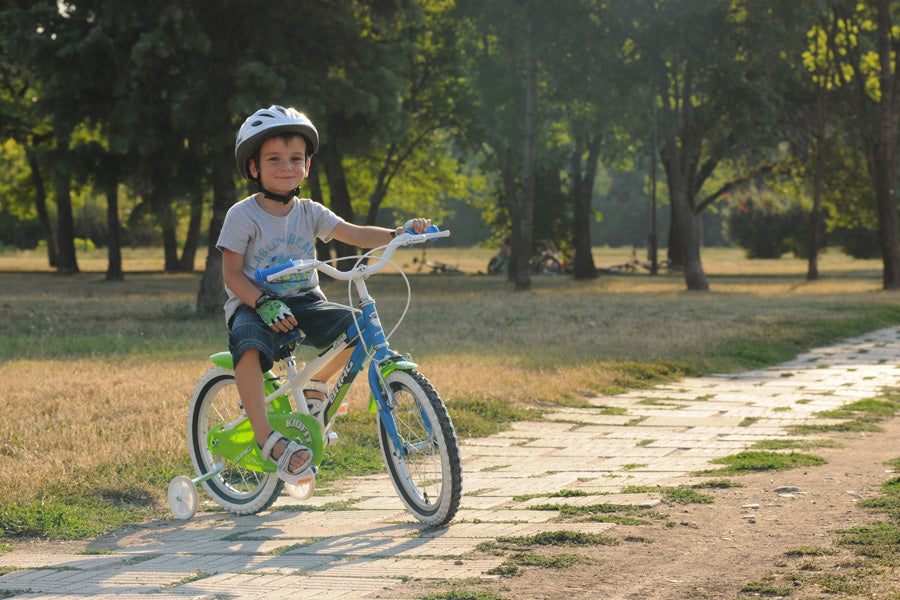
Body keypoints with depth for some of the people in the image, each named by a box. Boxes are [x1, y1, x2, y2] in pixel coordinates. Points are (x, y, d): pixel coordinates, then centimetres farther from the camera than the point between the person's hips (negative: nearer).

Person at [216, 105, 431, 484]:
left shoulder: (309, 213, 5)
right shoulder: (242, 216, -7)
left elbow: (354, 234, -3)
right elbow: (232, 274, -9)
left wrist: (398, 234, -20)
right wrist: (264, 303, -24)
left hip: (303, 300, 5)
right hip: (252, 303, -5)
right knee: (249, 347, -38)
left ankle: (316, 385, 11)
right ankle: (266, 437, -32)